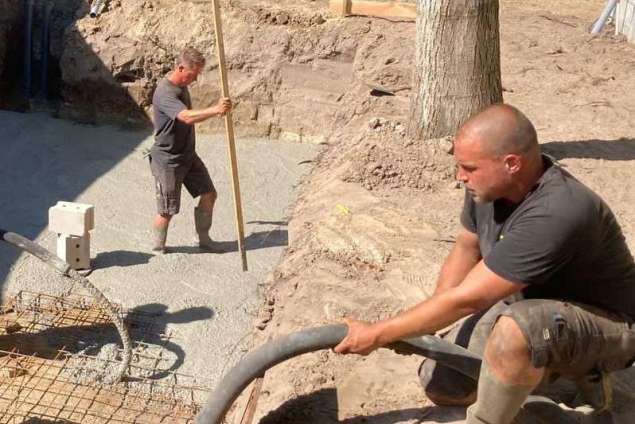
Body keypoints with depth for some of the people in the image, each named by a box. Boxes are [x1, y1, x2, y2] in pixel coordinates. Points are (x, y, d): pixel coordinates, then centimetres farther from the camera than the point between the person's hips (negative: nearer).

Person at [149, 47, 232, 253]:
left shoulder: (181, 85, 5)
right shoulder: (165, 93, -26)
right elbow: (187, 116, -43)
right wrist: (215, 110, -52)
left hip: (188, 155, 9)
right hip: (168, 161, -9)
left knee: (209, 194, 10)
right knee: (167, 211, 2)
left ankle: (204, 238, 27)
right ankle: (157, 248, 24)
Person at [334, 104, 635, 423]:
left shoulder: (554, 215, -37)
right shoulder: (489, 183, -14)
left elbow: (465, 298, -33)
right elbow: (467, 247, 5)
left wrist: (378, 335, -23)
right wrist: (422, 327, 0)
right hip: (528, 304, 8)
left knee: (513, 330, -40)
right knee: (440, 384, 4)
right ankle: (552, 360, 17)